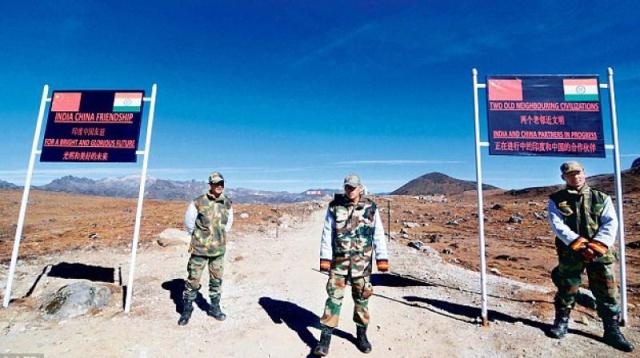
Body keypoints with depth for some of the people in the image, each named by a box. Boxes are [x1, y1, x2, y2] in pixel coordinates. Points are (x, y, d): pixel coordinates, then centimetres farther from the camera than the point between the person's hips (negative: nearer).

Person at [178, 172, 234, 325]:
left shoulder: (228, 203, 0)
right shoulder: (198, 203, -14)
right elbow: (188, 222, 2)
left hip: (219, 249, 4)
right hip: (200, 248, -4)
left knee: (216, 280, 13)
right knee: (193, 280, 5)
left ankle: (214, 307, 29)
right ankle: (187, 309, 23)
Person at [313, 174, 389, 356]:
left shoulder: (371, 208, -2)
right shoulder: (334, 206, -3)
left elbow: (378, 235, 1)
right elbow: (327, 233, -2)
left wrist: (382, 258, -3)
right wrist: (325, 258, -6)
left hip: (362, 261, 1)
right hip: (339, 259, 0)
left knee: (362, 297, 11)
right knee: (334, 296, 1)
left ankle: (361, 334, 29)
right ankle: (325, 338, 10)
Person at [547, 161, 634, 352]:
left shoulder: (601, 198, 8)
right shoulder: (556, 200, 1)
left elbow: (611, 223, -1)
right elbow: (557, 224, -9)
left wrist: (597, 245, -16)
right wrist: (579, 243, -20)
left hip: (600, 252, 2)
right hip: (570, 253, -1)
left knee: (607, 292, 5)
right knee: (566, 289, 8)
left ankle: (612, 330, 19)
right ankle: (561, 322, 25)